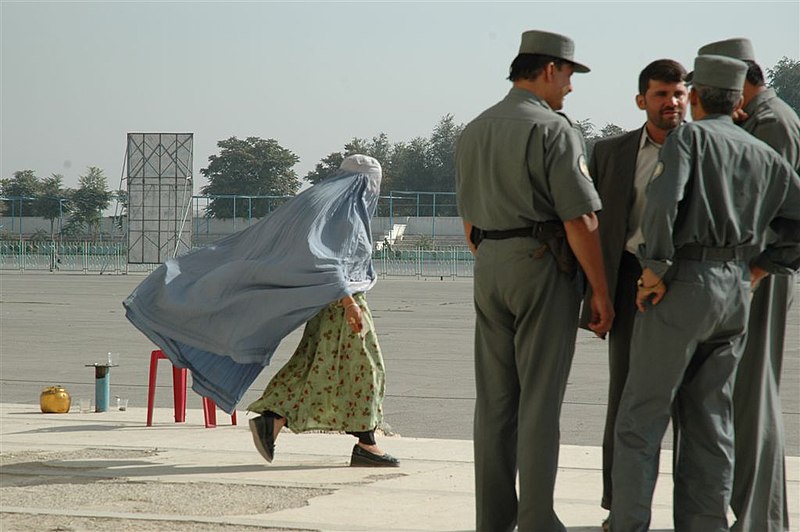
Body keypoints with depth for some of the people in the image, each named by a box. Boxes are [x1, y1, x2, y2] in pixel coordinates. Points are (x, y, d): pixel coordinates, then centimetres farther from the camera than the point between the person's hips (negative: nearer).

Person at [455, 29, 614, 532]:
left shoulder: (474, 132, 13)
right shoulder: (554, 129, -11)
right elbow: (580, 220, -16)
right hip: (543, 266, -7)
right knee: (540, 401, -4)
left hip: (489, 268, 7)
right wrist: (602, 291, -11)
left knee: (494, 400, 9)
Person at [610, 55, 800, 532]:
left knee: (643, 416, -1)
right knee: (711, 420, 11)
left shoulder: (689, 138, -4)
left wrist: (656, 268, -13)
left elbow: (664, 200, -21)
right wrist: (761, 268, 15)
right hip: (737, 290, 6)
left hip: (684, 283, -6)